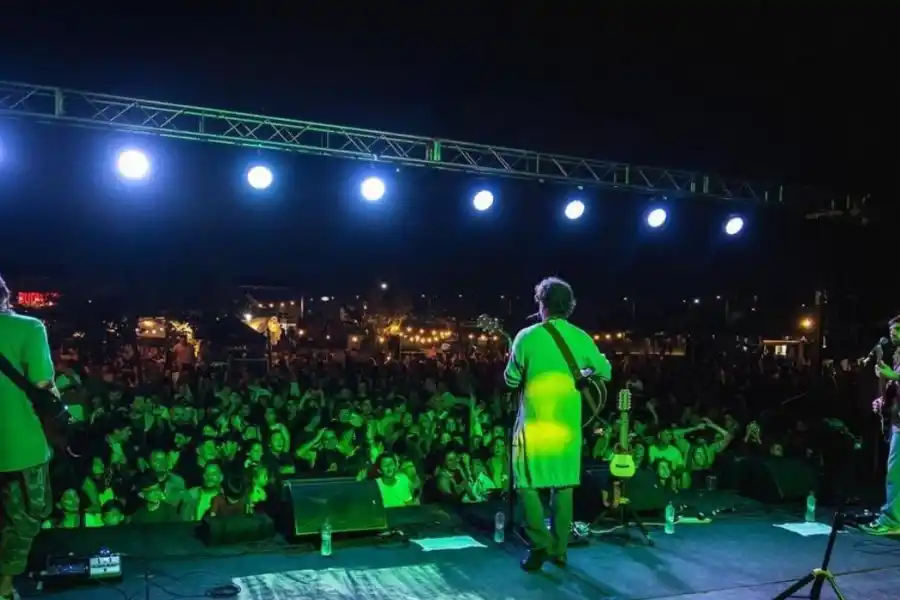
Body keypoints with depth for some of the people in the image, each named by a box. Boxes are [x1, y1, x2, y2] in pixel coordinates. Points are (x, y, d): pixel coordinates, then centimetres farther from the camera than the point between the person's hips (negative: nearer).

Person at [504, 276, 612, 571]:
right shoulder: (581, 338, 0)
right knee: (563, 485, 13)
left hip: (534, 423, -3)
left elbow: (511, 380, 0)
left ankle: (540, 544, -2)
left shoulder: (527, 336, -9)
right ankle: (559, 549, 18)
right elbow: (606, 373, 10)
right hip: (568, 425, 3)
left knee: (527, 484, 8)